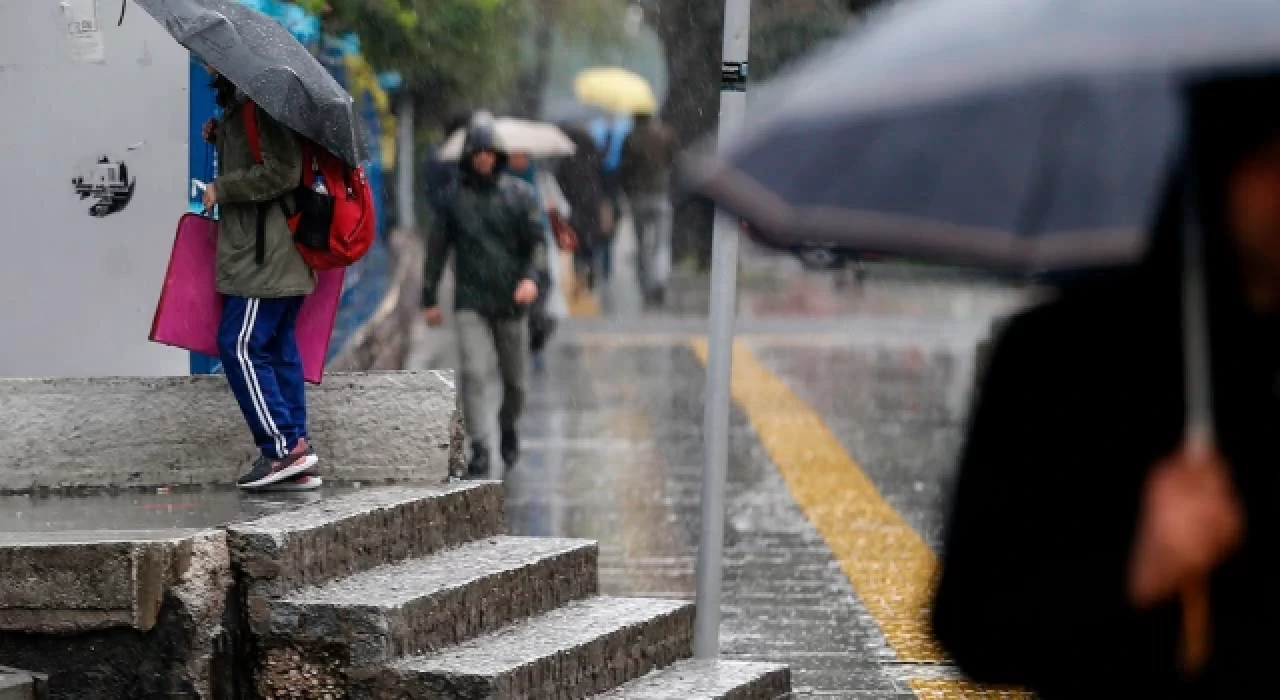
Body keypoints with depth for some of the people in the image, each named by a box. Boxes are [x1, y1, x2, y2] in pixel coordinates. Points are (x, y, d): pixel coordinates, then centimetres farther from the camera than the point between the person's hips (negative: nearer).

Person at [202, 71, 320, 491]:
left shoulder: (262, 106, -14)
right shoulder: (239, 109, 18)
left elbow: (280, 171, -22)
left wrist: (222, 188, -14)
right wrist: (220, 140, 14)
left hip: (263, 257, -11)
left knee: (240, 346, -10)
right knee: (279, 350, 9)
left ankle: (284, 447, -11)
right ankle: (295, 455, 9)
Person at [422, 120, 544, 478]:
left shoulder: (519, 194, 2)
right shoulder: (454, 199, 4)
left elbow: (536, 241, -2)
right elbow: (437, 248, 10)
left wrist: (530, 277, -21)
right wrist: (430, 298, 10)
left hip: (511, 303, 1)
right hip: (470, 304, -1)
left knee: (514, 378, 12)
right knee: (473, 374, -17)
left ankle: (509, 427, 41)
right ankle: (479, 449, -16)